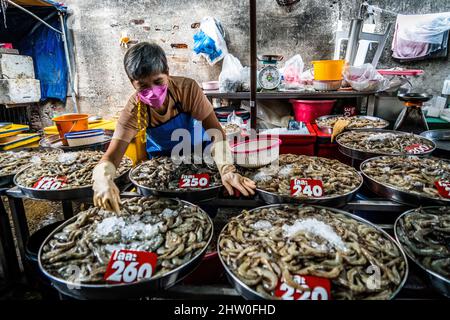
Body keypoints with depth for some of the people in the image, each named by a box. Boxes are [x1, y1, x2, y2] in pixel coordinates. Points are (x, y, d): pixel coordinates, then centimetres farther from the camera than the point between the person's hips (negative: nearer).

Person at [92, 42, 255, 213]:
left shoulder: (187, 88, -31)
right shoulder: (134, 110, -27)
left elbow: (215, 131, -32)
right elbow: (112, 156, -32)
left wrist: (227, 169, -50)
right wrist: (103, 180, -57)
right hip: (161, 158, 1)